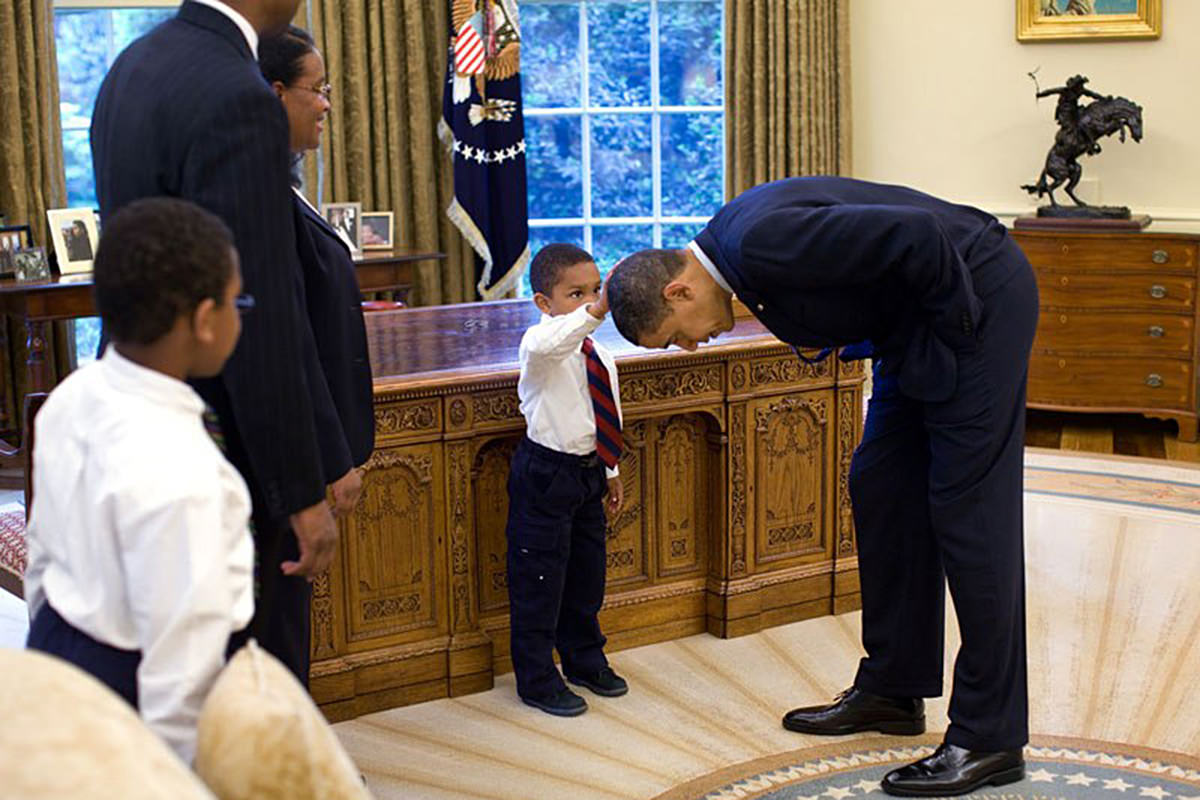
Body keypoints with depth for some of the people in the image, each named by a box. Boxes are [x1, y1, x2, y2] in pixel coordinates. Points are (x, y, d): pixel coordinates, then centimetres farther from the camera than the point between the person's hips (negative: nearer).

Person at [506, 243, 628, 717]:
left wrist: (611, 471, 22)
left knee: (587, 573, 20)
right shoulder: (541, 345, -18)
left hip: (587, 471, 8)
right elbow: (547, 345, -45)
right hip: (545, 475, -8)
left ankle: (585, 660, 38)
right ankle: (537, 680, 13)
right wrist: (596, 312, -56)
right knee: (539, 579, 1)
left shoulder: (600, 356, 7)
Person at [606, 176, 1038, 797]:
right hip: (915, 326, 10)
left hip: (977, 298, -10)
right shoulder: (734, 242, 4)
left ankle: (989, 737, 0)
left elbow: (916, 234, -30)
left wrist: (954, 322, -17)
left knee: (966, 510, -8)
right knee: (881, 490, 13)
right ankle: (892, 689, 26)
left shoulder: (763, 242, -27)